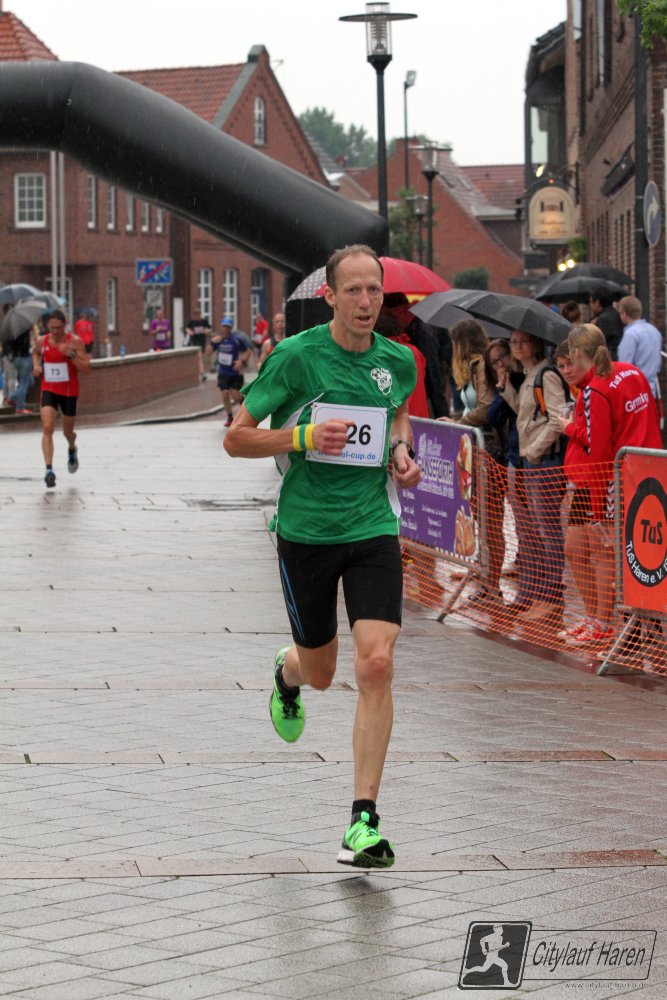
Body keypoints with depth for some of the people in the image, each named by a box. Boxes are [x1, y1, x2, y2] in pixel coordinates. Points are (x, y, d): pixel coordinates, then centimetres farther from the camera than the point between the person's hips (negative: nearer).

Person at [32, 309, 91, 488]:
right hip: (48, 391, 1)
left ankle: (72, 449, 53)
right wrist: (36, 365, 3)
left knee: (68, 432, 15)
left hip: (69, 391, -1)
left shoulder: (75, 341, -12)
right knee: (47, 428, -19)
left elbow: (86, 367, -16)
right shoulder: (41, 341, -2)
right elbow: (35, 352, 23)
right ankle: (49, 470, -25)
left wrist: (70, 354, -29)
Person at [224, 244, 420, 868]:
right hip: (305, 530, -1)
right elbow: (236, 437, -6)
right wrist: (304, 436, -21)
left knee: (376, 664, -16)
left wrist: (402, 450, 5)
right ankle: (287, 675, 55)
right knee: (320, 672, 13)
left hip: (373, 528, 2)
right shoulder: (295, 356, -10)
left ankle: (364, 821, -12)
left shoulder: (398, 361, 2)